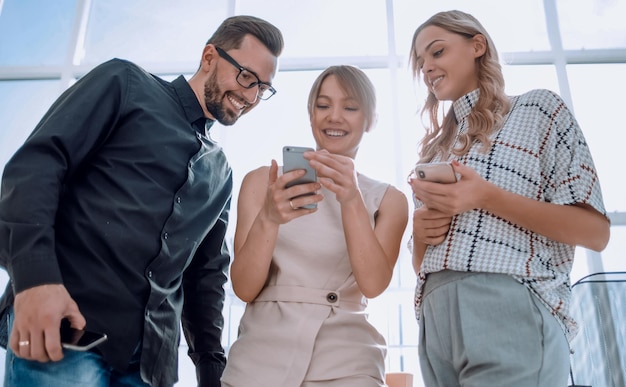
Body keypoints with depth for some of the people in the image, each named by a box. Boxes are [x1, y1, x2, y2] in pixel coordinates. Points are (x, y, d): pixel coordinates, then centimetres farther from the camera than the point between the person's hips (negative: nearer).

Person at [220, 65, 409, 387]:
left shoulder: (387, 200, 5)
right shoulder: (262, 180, 3)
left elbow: (373, 284, -10)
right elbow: (244, 288, -3)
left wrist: (352, 202, -24)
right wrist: (267, 219, -21)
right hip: (260, 359, 0)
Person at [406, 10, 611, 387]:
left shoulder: (538, 108, 6)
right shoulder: (435, 149, 20)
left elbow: (595, 231, -3)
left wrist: (487, 197, -14)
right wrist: (420, 230, -2)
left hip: (511, 311, -5)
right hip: (436, 321, 6)